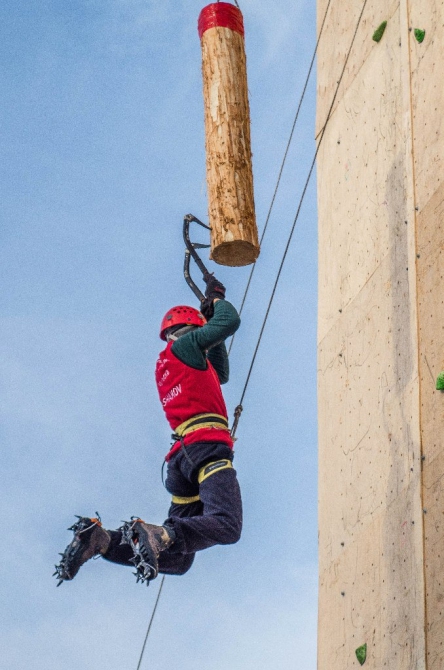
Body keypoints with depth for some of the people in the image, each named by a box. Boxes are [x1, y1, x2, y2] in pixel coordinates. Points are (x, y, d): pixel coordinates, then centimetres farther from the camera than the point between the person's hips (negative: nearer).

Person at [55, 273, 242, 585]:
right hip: (206, 446, -8)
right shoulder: (184, 347, 9)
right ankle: (157, 535, -44)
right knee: (226, 525, -28)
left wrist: (213, 328, 42)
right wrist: (217, 297, 25)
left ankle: (100, 539, -9)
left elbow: (220, 374, 44)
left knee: (177, 559, 3)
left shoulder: (166, 366, 32)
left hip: (182, 455, 9)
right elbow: (230, 322, 5)